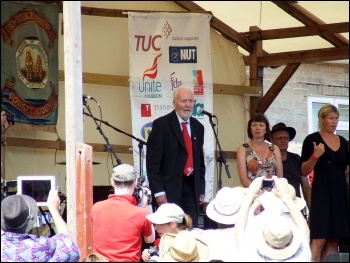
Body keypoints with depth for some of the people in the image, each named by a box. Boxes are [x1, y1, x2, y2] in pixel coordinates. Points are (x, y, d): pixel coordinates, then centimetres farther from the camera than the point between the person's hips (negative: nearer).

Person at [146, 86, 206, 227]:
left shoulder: (198, 127, 13)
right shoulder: (161, 124, -5)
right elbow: (152, 161, -8)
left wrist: (201, 189, 13)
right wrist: (158, 191, -14)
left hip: (191, 188, 5)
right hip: (169, 189, -5)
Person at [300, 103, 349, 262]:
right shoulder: (312, 140, -4)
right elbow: (304, 171, -6)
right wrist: (315, 156, -20)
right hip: (321, 191, -6)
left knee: (334, 239, 3)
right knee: (319, 238, -14)